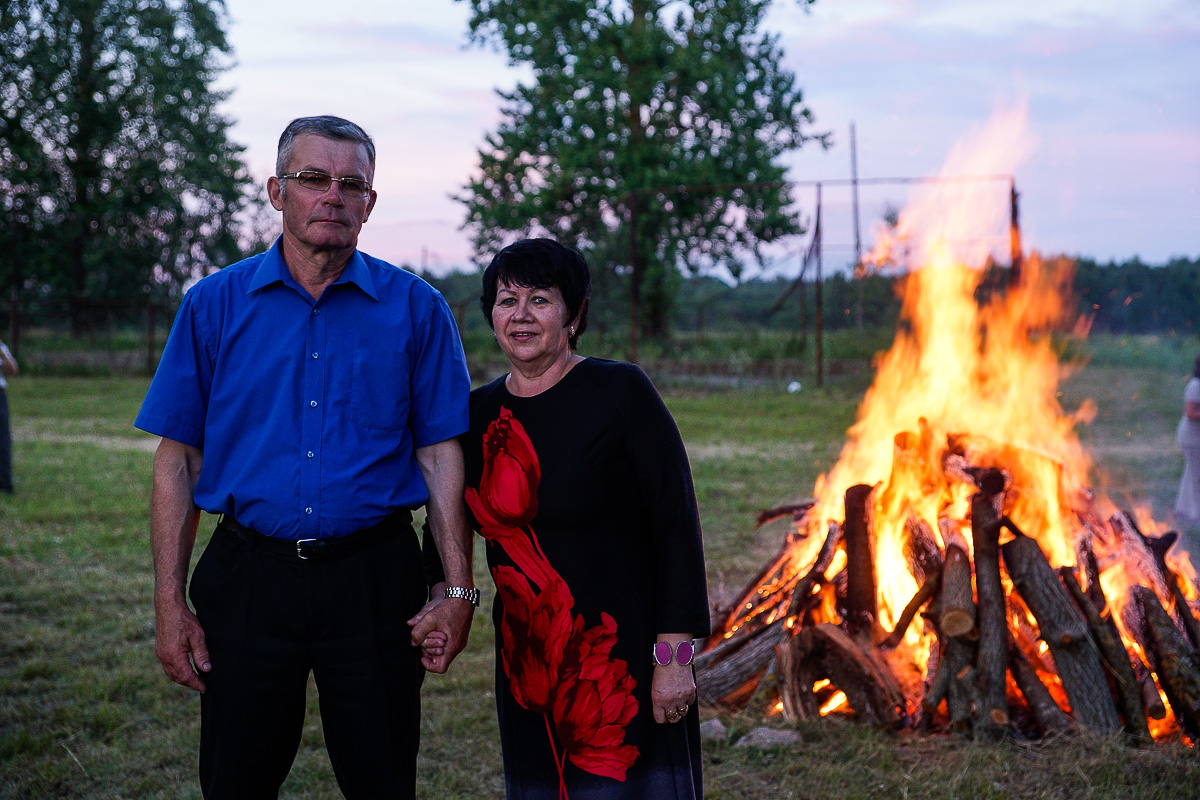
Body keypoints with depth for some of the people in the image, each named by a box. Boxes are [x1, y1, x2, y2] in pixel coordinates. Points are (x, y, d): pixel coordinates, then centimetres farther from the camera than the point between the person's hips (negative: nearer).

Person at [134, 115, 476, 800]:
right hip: (249, 580, 1)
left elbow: (442, 454, 2)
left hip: (374, 581, 0)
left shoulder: (415, 308, 2)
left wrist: (459, 590, -4)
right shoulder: (215, 304, 3)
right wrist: (171, 602, -2)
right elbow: (178, 459, 4)